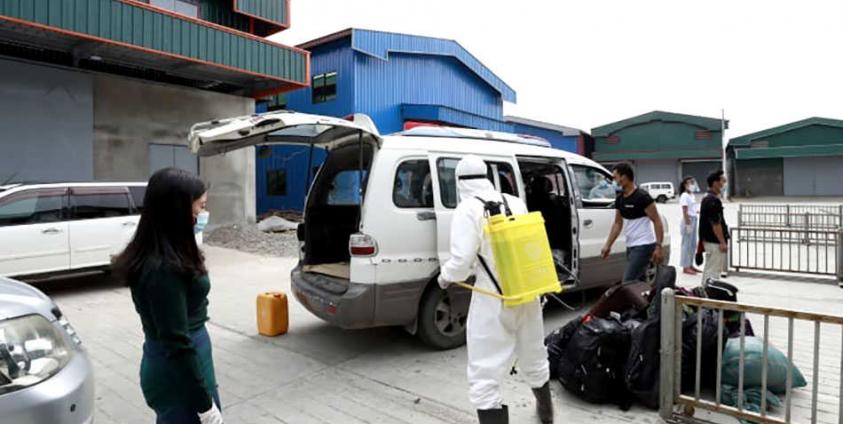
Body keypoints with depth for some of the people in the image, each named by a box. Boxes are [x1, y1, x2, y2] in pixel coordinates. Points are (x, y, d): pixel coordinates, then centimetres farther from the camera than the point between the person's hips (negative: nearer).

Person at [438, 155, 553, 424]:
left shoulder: (468, 209, -14)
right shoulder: (515, 202, 5)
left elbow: (461, 263, -19)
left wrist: (445, 277, 2)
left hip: (494, 301, -7)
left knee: (484, 377, 3)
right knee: (533, 359, 29)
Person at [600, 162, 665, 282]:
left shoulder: (642, 197, -15)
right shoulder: (620, 199, 8)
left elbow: (657, 221, -15)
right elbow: (618, 224, 15)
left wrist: (658, 246, -21)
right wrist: (608, 245, 12)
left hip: (643, 246, -8)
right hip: (631, 246, 8)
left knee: (629, 282, -13)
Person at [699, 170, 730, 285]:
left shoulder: (706, 198, 12)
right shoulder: (713, 200, -19)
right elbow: (715, 223, -21)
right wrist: (722, 242, -18)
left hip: (708, 240, 10)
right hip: (715, 242, -10)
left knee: (708, 269, 16)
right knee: (713, 271, -5)